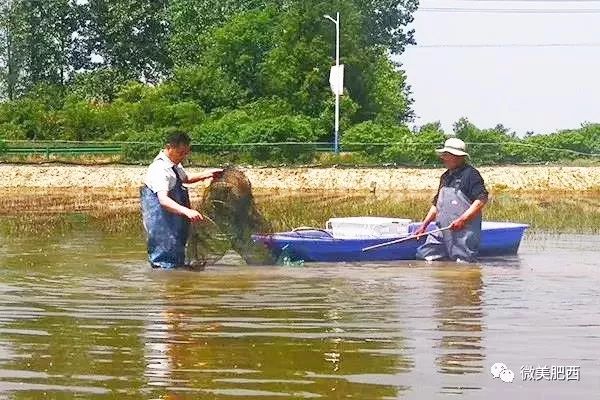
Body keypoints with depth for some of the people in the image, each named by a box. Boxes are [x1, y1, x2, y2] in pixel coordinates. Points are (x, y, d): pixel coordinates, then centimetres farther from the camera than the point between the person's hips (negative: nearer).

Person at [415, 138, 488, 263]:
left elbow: (482, 199, -18)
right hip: (442, 232, 8)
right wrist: (424, 226, 21)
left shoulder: (471, 174, -7)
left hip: (464, 233, -8)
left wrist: (462, 220, -22)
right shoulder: (445, 177, 20)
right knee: (423, 256, 0)